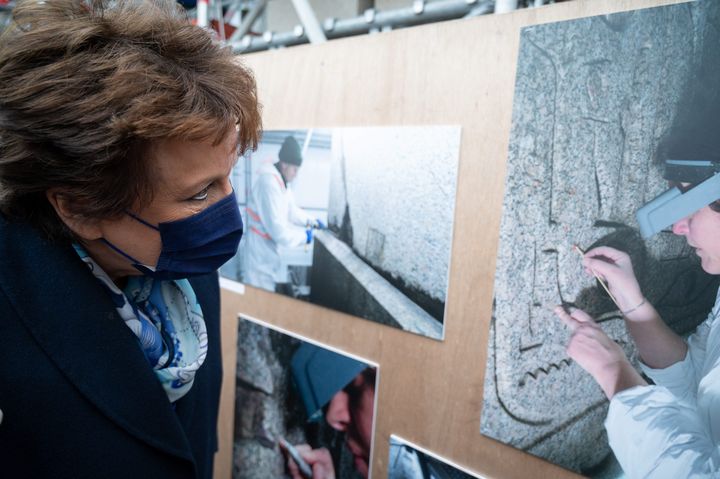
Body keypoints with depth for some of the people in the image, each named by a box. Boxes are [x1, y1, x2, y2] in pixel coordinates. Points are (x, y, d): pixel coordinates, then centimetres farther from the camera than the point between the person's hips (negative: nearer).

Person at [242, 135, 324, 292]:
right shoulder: (269, 182, -26)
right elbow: (276, 228, -29)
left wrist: (311, 221, 7)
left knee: (271, 295, 20)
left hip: (269, 251, 10)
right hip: (259, 254, -10)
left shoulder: (283, 183, 8)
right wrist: (304, 236, -16)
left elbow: (292, 211, 21)